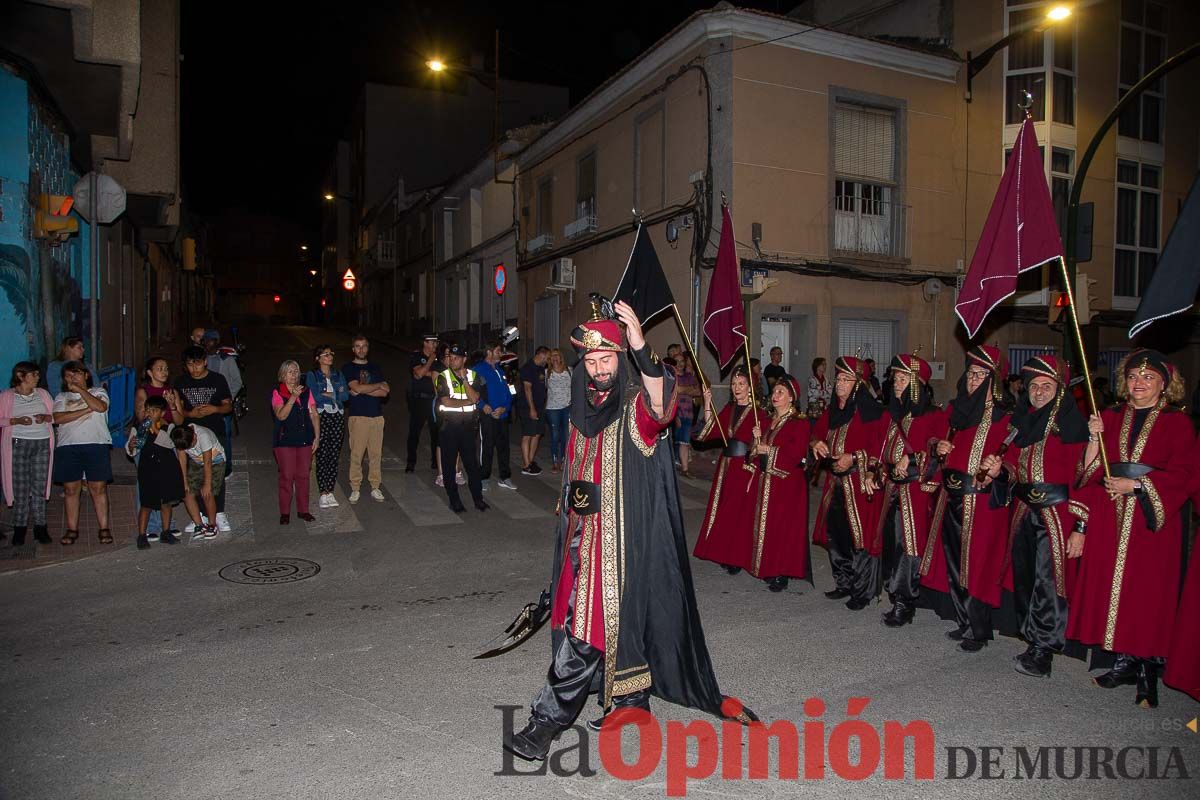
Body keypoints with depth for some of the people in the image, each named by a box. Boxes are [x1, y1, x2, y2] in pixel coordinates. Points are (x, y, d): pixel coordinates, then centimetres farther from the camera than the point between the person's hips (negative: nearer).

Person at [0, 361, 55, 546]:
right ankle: (19, 528, 7)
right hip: (18, 444, -2)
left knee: (40, 486, 2)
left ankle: (40, 527, 8)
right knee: (20, 488, -2)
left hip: (42, 443, 3)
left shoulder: (42, 394, 12)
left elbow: (55, 415, 14)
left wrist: (46, 417, -6)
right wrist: (16, 421, -15)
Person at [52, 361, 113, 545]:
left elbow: (101, 407, -11)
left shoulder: (98, 392, 13)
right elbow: (58, 418, -1)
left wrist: (80, 390, -6)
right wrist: (86, 410, -8)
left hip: (96, 444, -2)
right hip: (68, 446, 2)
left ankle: (104, 529, -1)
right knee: (70, 489, 3)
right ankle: (72, 529, 11)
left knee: (98, 488, -4)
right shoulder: (61, 397, 17)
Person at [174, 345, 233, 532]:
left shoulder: (218, 380, 1)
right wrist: (190, 413, -10)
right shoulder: (181, 382, 6)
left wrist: (215, 409, -16)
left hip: (215, 434, -2)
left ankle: (219, 515, 4)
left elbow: (229, 406, 4)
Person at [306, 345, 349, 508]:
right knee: (322, 456, -5)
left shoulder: (338, 375, 16)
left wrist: (327, 394, -8)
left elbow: (345, 395, 3)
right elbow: (313, 395, -11)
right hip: (321, 417, -4)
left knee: (334, 456, 3)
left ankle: (330, 492, 11)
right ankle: (323, 494, 1)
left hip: (338, 417, 4)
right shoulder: (312, 375, 4)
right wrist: (336, 394, -6)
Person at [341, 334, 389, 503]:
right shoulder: (348, 368, 5)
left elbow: (385, 392, 4)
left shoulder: (375, 367, 16)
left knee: (376, 453, 4)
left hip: (377, 415, 3)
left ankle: (375, 487, 12)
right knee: (356, 454, -4)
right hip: (357, 415, -3)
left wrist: (362, 390, -8)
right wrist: (379, 385, -1)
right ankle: (355, 488, 5)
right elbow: (357, 388, -12)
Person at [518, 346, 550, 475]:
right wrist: (532, 408, -21)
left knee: (537, 434, 10)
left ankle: (530, 461, 18)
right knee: (527, 436, -6)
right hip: (528, 407, -9)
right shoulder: (528, 368, -12)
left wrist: (542, 406, 14)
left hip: (539, 407, 9)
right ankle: (526, 466, -4)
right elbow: (527, 388, -17)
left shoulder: (541, 368, 16)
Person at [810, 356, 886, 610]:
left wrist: (854, 458, -22)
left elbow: (879, 446, -14)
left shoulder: (870, 412, -10)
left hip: (859, 484, -7)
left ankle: (863, 591, 8)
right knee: (835, 535, 12)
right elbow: (817, 432, 21)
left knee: (859, 537, -4)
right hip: (835, 483, 7)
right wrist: (817, 443, 0)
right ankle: (844, 584, 27)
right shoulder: (832, 411, 12)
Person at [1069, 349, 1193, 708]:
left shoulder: (1177, 423, 3)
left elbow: (1180, 475, -5)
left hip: (1152, 522, -3)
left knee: (1147, 594, -2)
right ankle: (1124, 662, 17)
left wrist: (1136, 484, -14)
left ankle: (1148, 671, 9)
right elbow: (1091, 471, 6)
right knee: (1113, 589, 4)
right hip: (1109, 521, 3)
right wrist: (1094, 437, -8)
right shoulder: (1111, 418, 11)